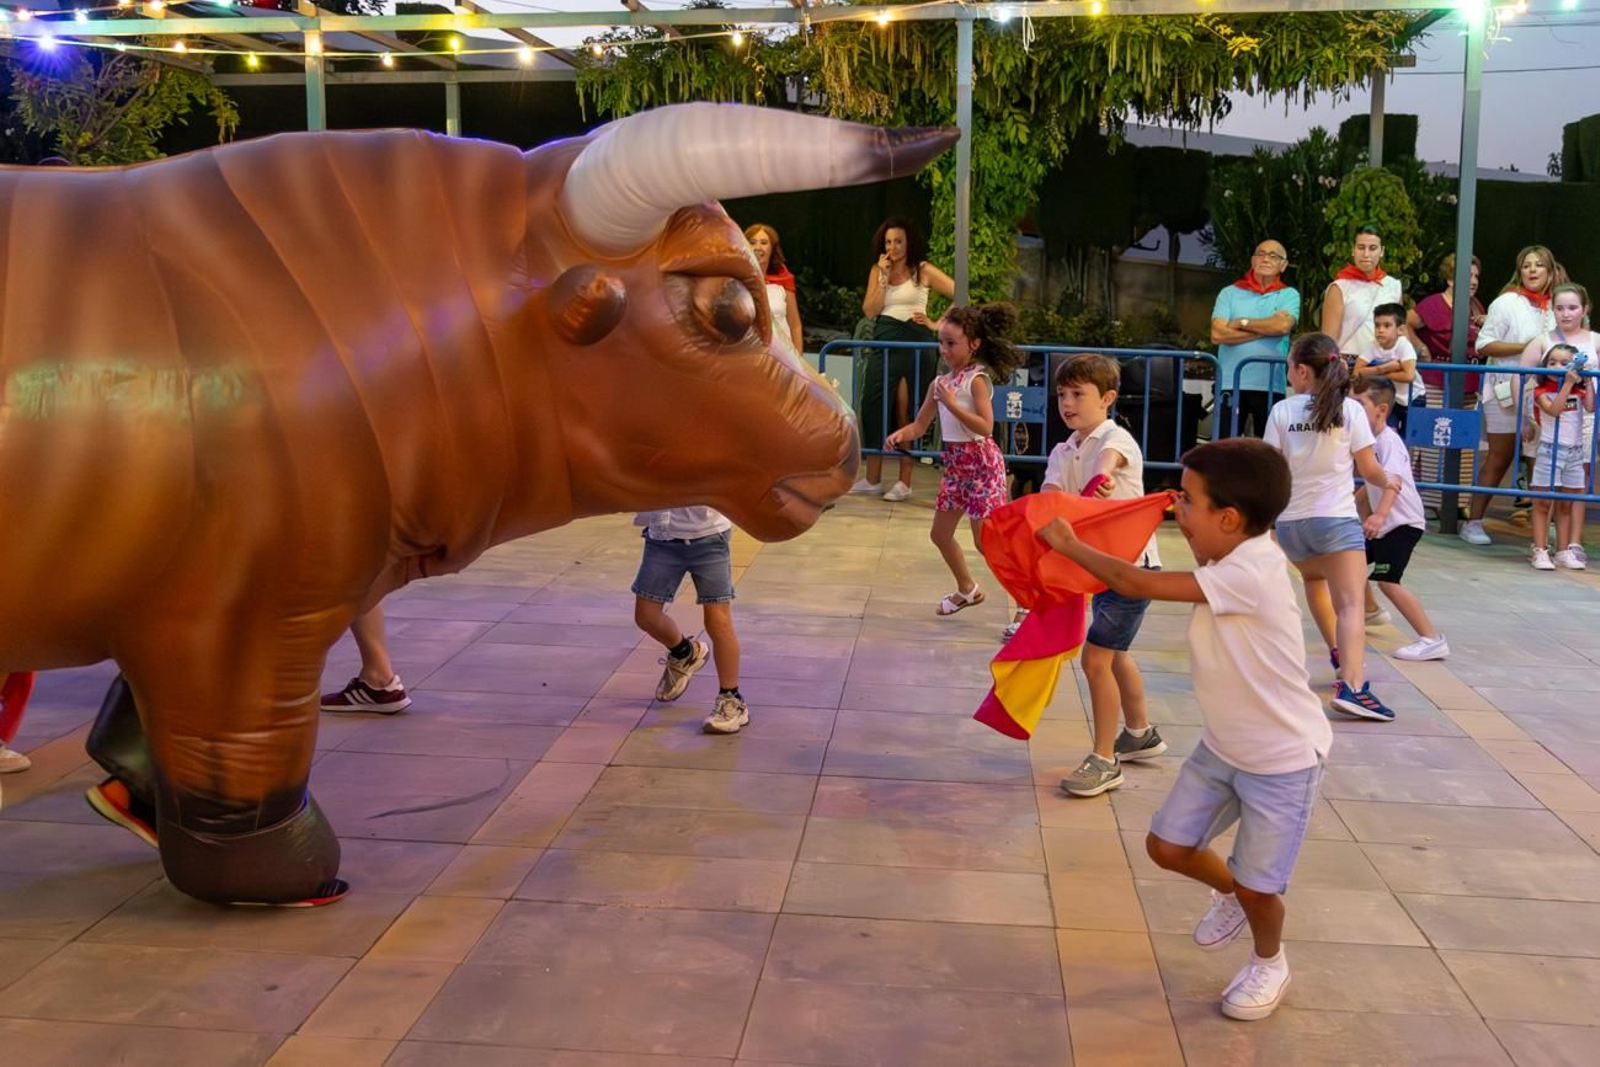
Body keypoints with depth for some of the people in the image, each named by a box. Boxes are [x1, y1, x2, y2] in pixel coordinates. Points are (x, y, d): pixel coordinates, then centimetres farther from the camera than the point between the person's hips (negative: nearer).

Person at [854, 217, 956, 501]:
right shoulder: (877, 271, 11)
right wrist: (884, 277, -5)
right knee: (872, 406, 1)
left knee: (907, 412, -1)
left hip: (915, 342, -4)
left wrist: (937, 324, -9)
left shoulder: (923, 271, 1)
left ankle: (905, 482, 3)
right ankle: (872, 479, 9)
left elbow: (960, 296, -5)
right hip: (884, 342, 4)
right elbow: (870, 311, 1)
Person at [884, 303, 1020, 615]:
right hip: (955, 463, 8)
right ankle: (967, 589, 38)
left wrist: (951, 403, -24)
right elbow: (920, 425, 10)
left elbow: (985, 427, -23)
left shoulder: (977, 379, -13)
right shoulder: (940, 383, 7)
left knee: (985, 541, -9)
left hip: (980, 461, -8)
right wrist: (900, 435, -10)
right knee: (939, 533, 16)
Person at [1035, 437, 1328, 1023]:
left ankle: (1270, 961, 34)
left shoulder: (1251, 571, -31)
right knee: (1167, 846, 9)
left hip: (1283, 760, -8)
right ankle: (1231, 894, 39)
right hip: (1222, 747, 8)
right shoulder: (1226, 565, -2)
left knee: (1256, 884, 2)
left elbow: (1138, 584, -29)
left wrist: (1070, 545, -16)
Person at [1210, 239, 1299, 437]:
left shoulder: (1289, 295, 9)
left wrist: (1242, 323, -3)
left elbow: (1283, 325, -12)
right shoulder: (1230, 293, 9)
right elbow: (1218, 334, -6)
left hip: (1270, 385, 0)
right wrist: (1266, 330, -6)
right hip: (1231, 383, 0)